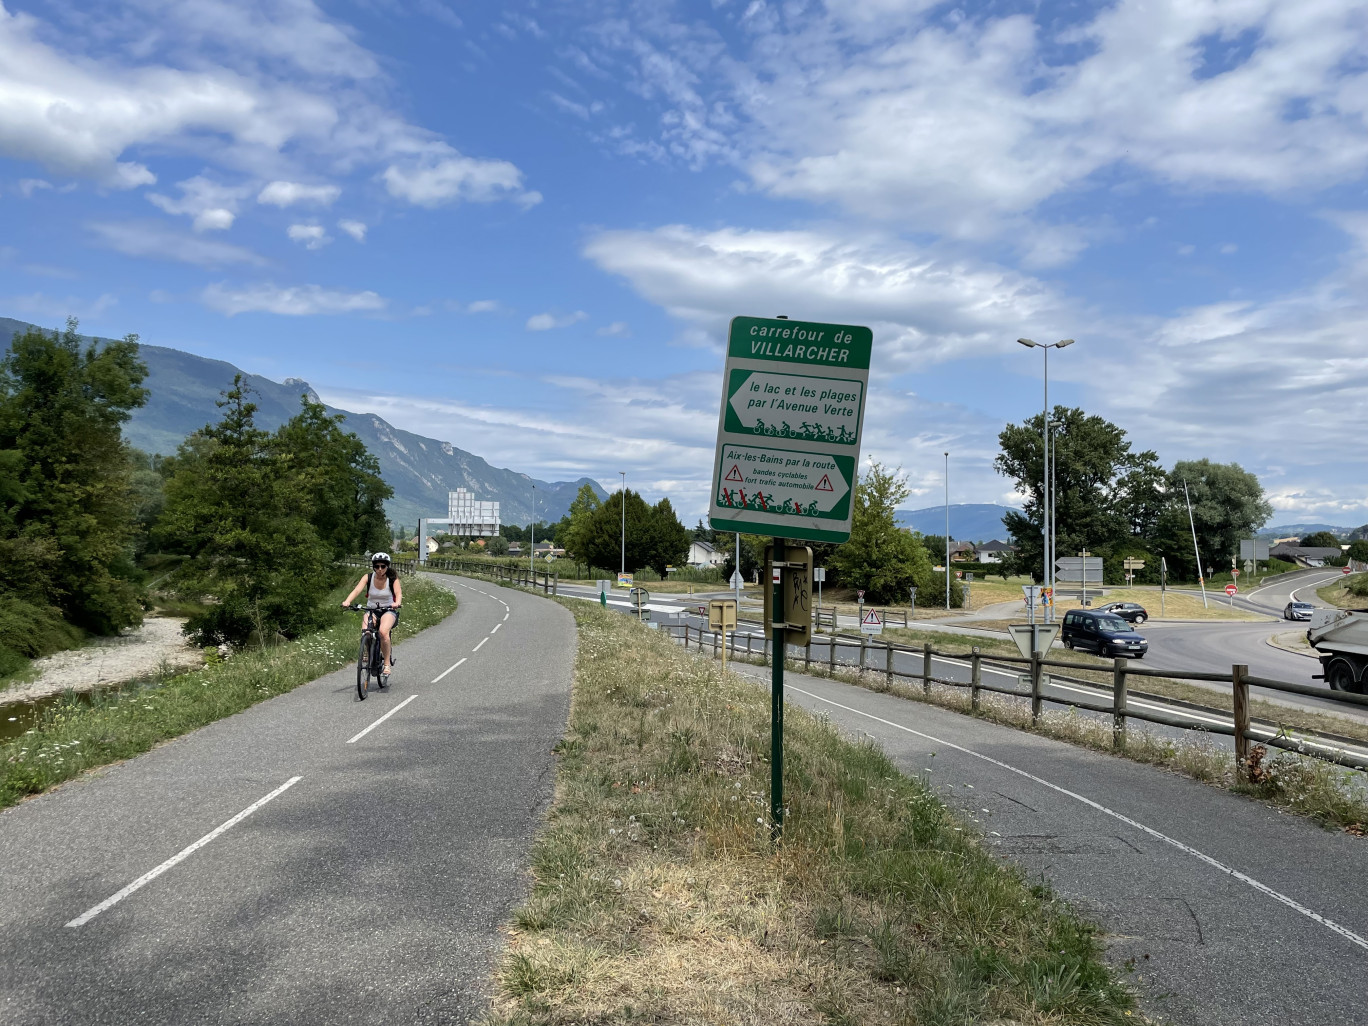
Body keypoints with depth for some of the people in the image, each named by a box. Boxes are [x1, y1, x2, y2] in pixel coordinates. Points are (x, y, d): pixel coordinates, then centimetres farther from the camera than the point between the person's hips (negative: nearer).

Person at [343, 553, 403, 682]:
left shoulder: (392, 579, -8)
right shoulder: (368, 578, -5)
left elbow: (399, 593, -23)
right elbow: (357, 590, -19)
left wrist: (397, 603, -46)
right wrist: (347, 601, -39)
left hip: (389, 611, -2)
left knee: (383, 631, -32)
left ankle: (387, 664, -20)